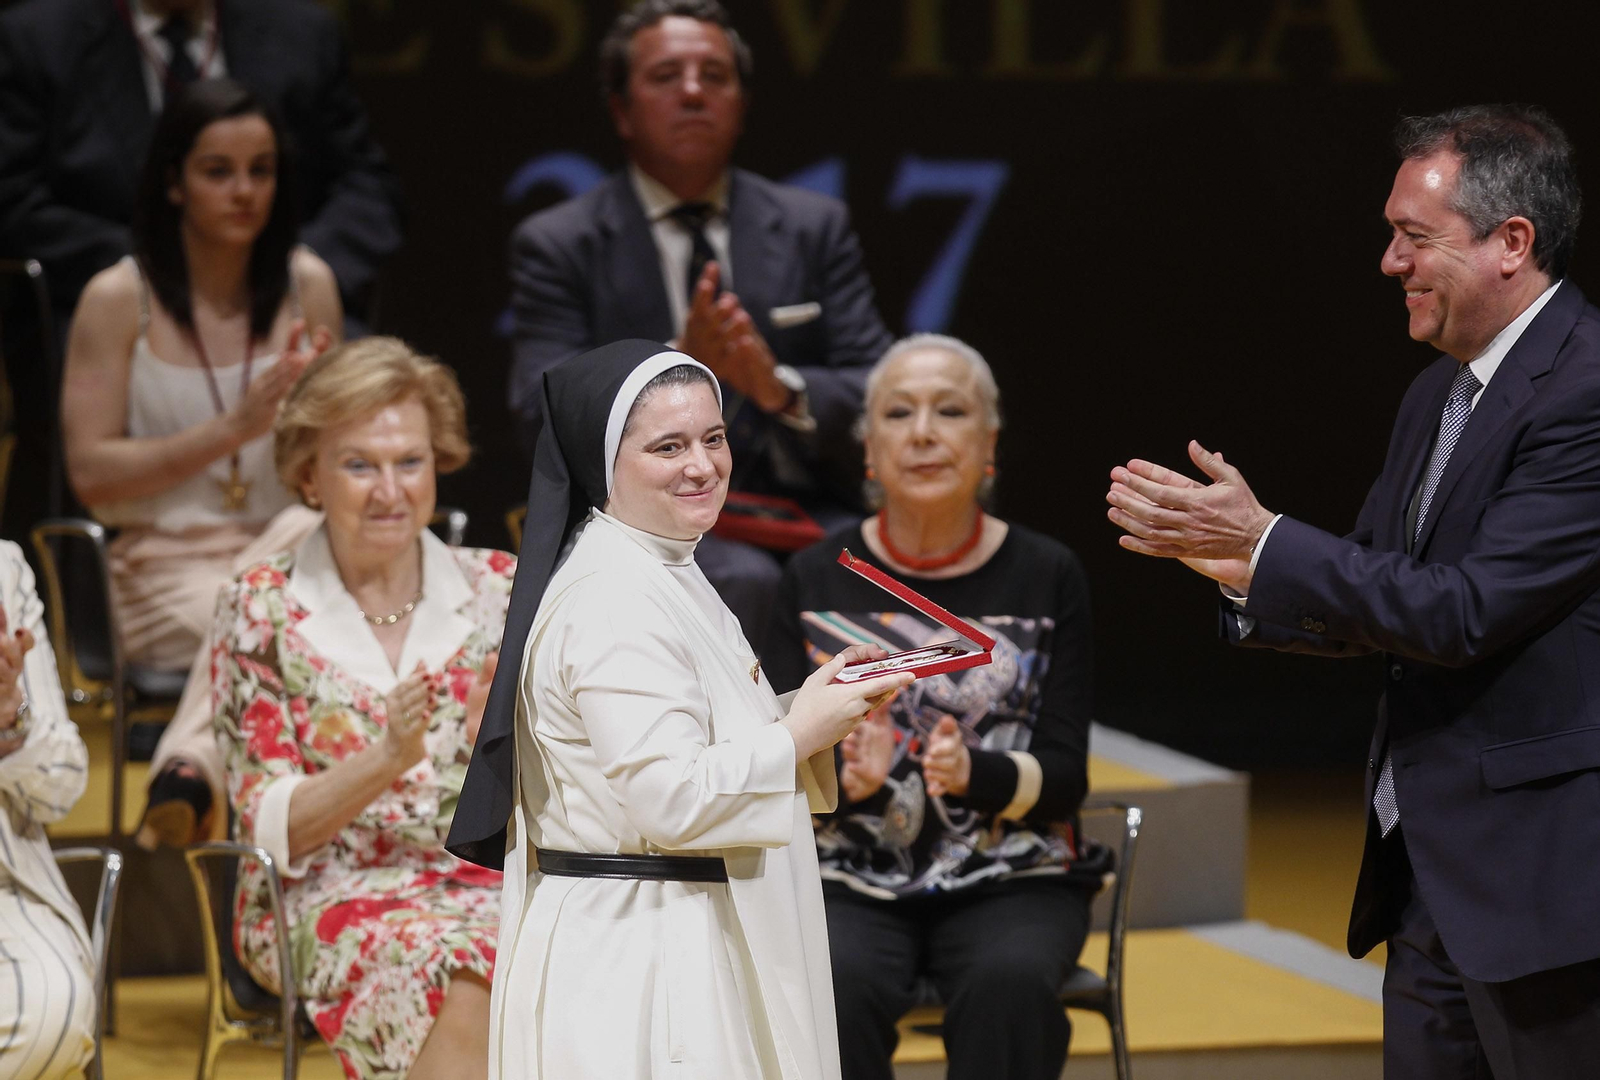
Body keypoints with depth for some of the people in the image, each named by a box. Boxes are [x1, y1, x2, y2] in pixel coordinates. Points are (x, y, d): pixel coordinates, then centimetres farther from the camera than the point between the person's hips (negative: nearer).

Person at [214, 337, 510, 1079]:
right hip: (327, 898, -2)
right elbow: (268, 829, -2)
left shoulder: (499, 591, 9)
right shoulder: (261, 611, 3)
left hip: (491, 882, 3)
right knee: (455, 969, -36)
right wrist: (387, 760, -18)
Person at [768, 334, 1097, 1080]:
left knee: (1008, 982, -33)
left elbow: (1064, 777, -1)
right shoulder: (815, 579, 6)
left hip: (1011, 879, 0)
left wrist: (974, 773, -22)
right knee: (835, 986, -32)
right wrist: (848, 779, -21)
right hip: (851, 883, 0)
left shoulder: (1048, 577, 3)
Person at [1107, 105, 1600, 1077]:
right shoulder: (1437, 397, 15)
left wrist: (1264, 540, -17)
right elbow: (1382, 606, 16)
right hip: (1429, 869, 9)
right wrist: (1246, 568, -2)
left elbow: (1467, 612, -21)